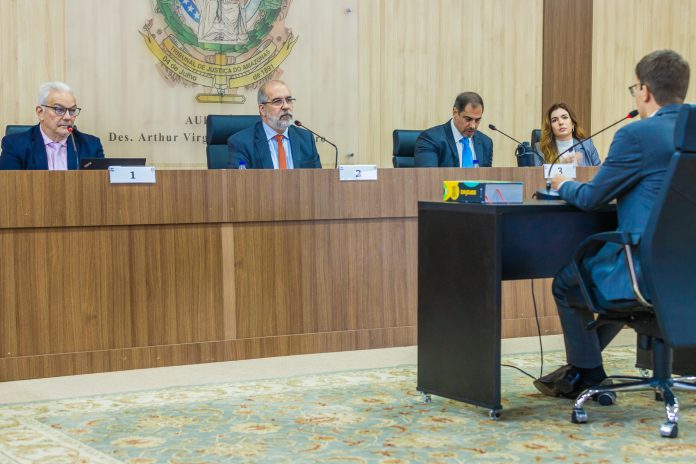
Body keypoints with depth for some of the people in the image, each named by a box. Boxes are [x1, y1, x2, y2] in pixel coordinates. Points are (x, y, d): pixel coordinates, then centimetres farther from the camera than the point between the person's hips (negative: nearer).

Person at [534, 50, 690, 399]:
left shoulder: (637, 135, -16)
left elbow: (591, 197, -8)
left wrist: (564, 185, 14)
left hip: (647, 266, -8)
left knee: (567, 281, 18)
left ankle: (587, 374, 29)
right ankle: (580, 368, 40)